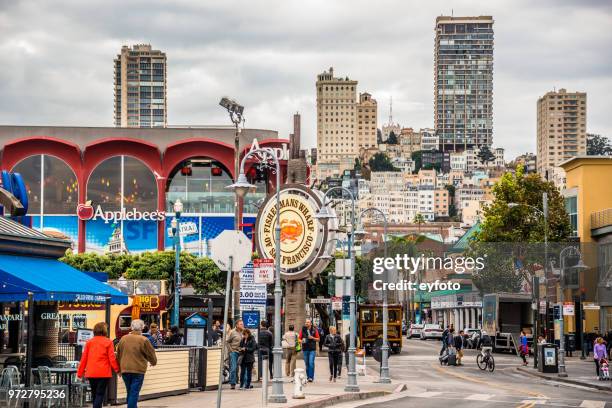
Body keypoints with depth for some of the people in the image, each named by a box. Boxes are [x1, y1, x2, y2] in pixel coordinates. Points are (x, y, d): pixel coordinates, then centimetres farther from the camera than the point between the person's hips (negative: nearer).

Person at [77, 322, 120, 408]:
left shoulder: (89, 342, 5)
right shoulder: (108, 342, -6)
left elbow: (84, 358, 6)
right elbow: (112, 358, -6)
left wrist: (80, 372, 13)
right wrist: (117, 369, 7)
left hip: (91, 373, 4)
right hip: (104, 373, -4)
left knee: (94, 394, 17)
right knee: (100, 394, -3)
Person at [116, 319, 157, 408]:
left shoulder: (123, 339, 4)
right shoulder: (143, 340, -11)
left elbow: (118, 355, 12)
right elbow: (151, 354, -1)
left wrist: (119, 368, 23)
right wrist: (153, 362, 21)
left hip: (125, 370, 5)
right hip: (138, 370, -5)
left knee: (130, 393, 17)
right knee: (134, 393, -3)